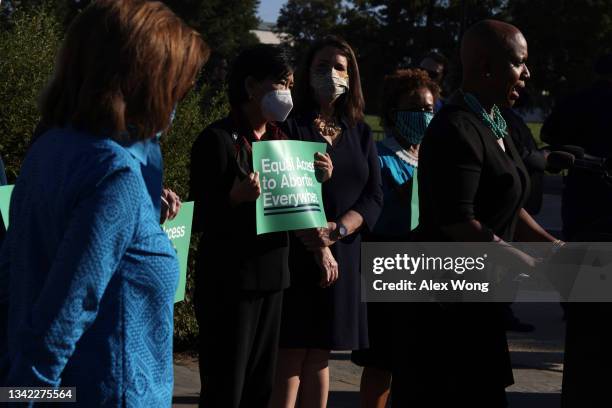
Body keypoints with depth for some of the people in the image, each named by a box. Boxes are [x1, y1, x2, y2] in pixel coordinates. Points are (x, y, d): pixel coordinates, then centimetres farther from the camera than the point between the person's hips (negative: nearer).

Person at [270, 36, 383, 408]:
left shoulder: (360, 133, 13)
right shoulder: (291, 127, -1)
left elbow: (374, 196, 5)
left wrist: (338, 231, -12)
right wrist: (316, 247, -16)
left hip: (344, 255, 4)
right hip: (296, 253, -4)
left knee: (321, 354, 8)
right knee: (292, 353, -5)